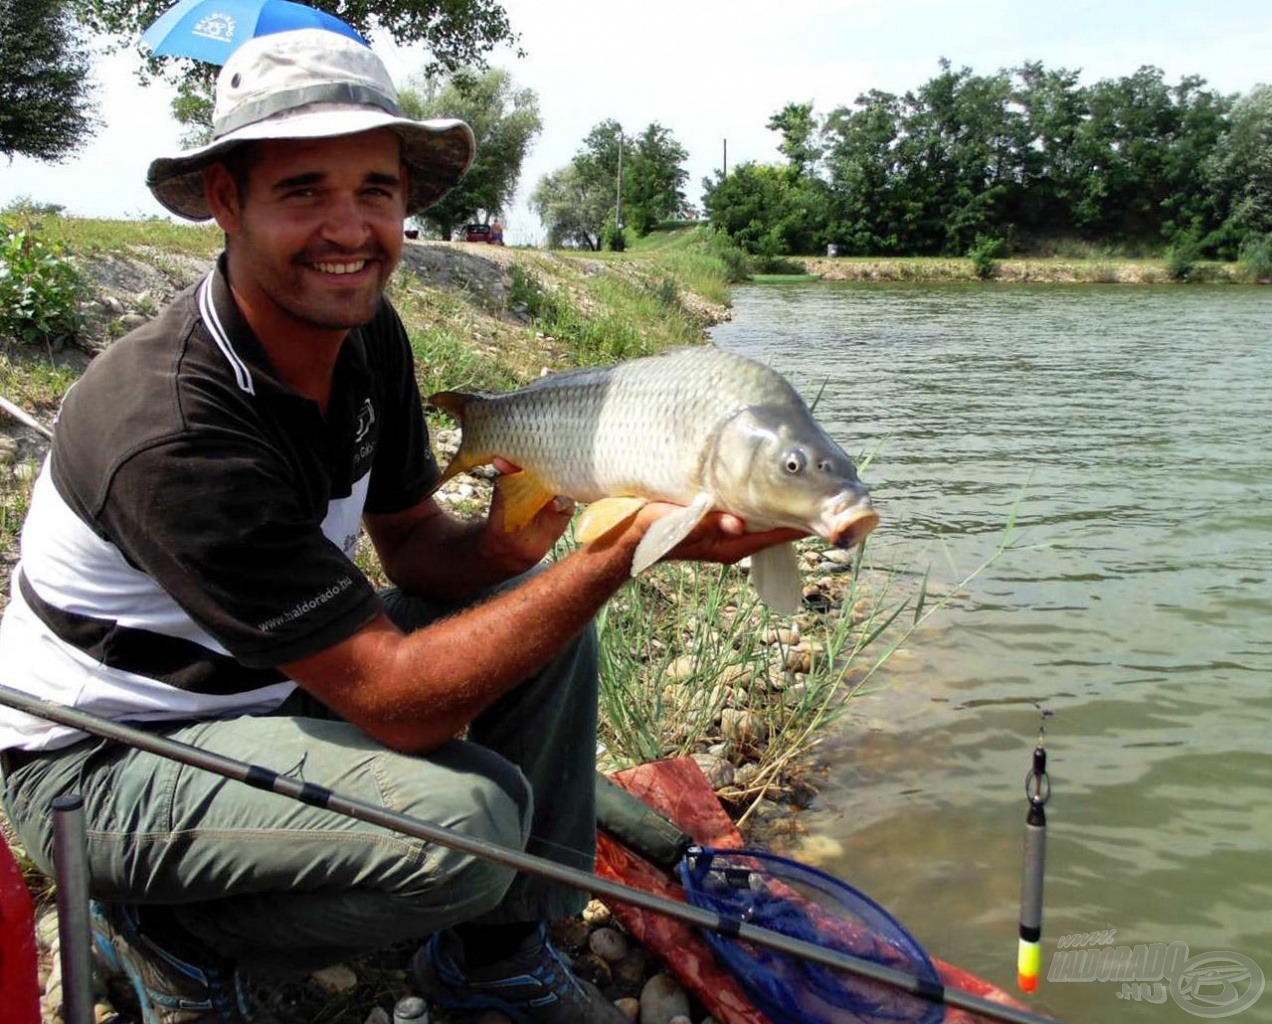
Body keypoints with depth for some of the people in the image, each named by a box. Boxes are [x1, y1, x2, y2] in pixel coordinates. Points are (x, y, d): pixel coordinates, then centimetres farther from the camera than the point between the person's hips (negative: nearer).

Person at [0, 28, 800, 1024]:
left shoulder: (364, 331, -8)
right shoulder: (172, 435, -34)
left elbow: (415, 545, -1)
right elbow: (396, 703, -34)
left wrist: (508, 542, -25)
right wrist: (630, 545, -37)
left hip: (260, 681, 8)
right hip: (99, 755, -8)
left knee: (542, 615, -4)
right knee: (467, 811, -28)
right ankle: (170, 934, -1)